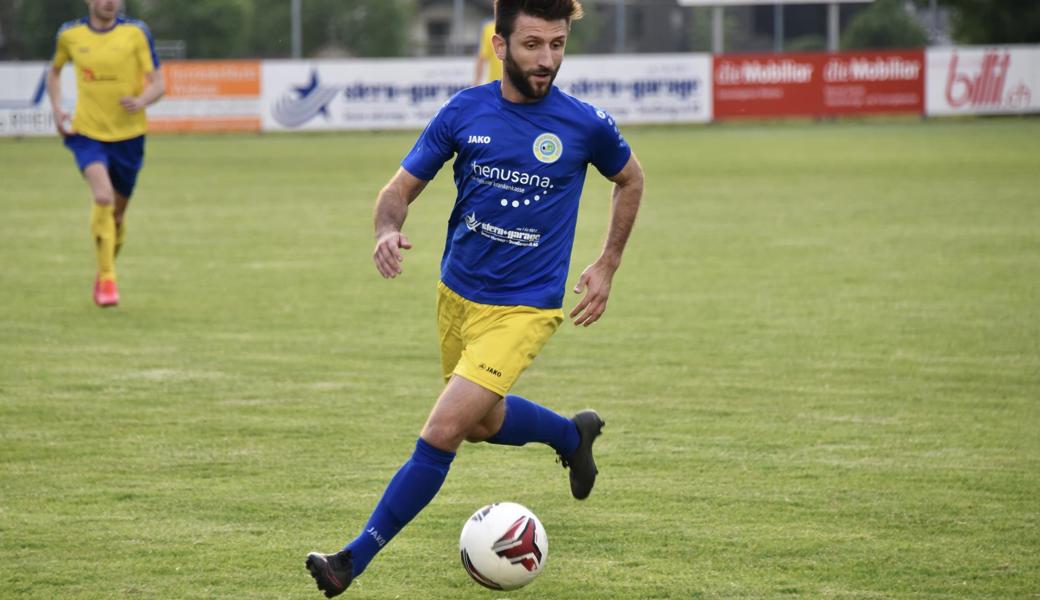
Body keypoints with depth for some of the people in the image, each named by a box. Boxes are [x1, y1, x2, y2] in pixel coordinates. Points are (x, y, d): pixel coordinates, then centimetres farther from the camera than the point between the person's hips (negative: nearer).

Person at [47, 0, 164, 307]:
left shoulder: (136, 32, -4)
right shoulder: (70, 34, 0)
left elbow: (157, 83, -4)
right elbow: (54, 71, 19)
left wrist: (142, 100, -26)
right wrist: (57, 109, 3)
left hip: (128, 134, 1)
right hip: (87, 132, -1)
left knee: (117, 213, 12)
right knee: (103, 198, -24)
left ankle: (106, 273, 36)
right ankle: (107, 278, -14)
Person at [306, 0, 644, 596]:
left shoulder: (585, 124, -11)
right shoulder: (465, 112, -7)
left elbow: (630, 178, 10)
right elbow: (401, 188, -1)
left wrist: (607, 266, 5)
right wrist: (388, 230, -23)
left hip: (523, 310, -4)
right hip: (457, 295, 4)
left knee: (442, 434, -16)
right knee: (483, 423, 24)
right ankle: (573, 434, 54)